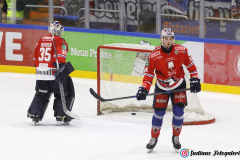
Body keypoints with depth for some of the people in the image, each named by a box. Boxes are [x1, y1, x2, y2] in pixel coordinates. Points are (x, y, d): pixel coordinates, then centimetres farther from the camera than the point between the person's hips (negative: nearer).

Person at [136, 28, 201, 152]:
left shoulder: (181, 51, -13)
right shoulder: (154, 56, -16)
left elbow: (190, 64, 1)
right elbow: (149, 73, -10)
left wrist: (194, 80, -1)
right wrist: (144, 89, -18)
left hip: (179, 85, 1)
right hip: (161, 86, -1)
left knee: (178, 112, -5)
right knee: (159, 112, -2)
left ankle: (176, 137, 14)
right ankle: (154, 138, 14)